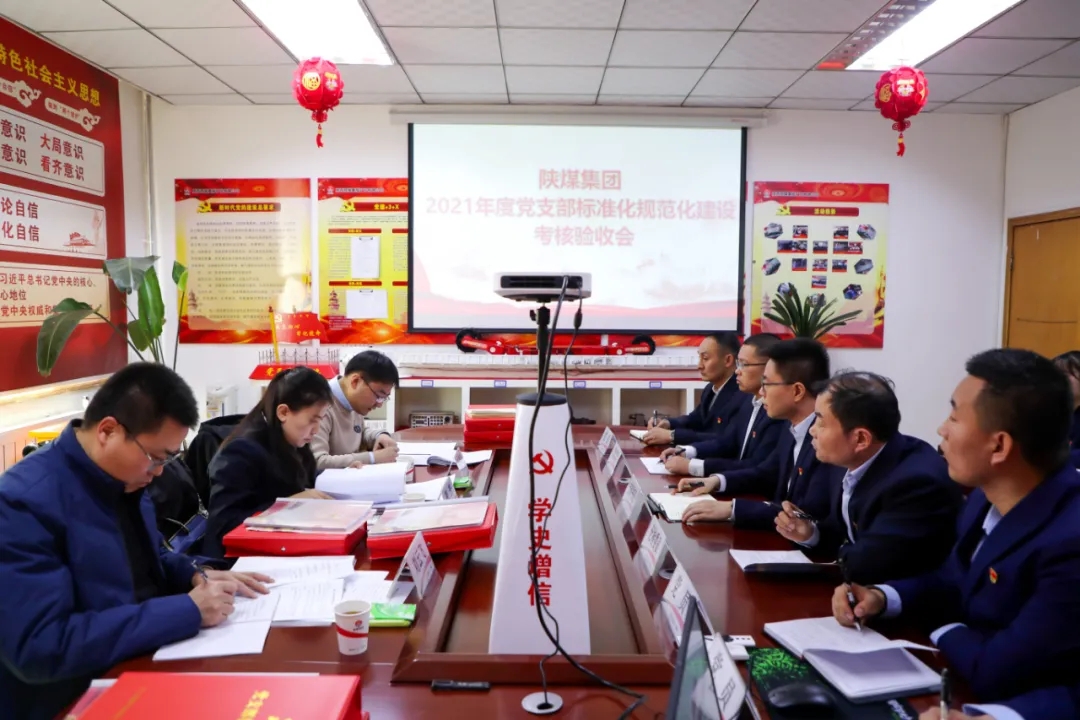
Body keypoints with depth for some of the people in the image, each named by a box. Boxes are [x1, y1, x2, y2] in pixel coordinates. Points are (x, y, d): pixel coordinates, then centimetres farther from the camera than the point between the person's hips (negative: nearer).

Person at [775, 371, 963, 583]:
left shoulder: (918, 483, -29)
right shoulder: (852, 461, -5)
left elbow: (863, 568, -26)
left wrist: (841, 552, -7)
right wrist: (812, 534, -8)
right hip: (858, 588, 7)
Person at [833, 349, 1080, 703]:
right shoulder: (989, 496, -5)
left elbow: (996, 674, -27)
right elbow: (953, 581, 11)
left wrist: (945, 630, -8)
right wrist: (882, 597, -6)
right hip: (959, 682, 6)